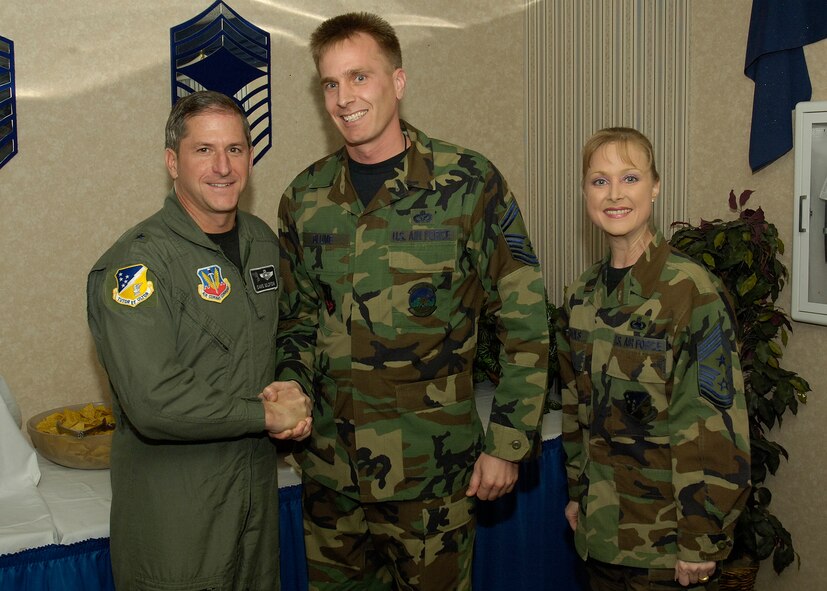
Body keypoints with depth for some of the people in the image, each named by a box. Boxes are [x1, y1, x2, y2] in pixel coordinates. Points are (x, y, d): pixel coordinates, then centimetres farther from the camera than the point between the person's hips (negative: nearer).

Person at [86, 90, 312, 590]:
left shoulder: (262, 241, 5)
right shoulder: (136, 264, -20)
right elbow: (155, 403, -28)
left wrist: (291, 393, -3)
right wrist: (267, 415, -17)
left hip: (258, 487, 7)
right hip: (174, 510, -7)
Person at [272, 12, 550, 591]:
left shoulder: (468, 183, -10)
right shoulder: (305, 198, 2)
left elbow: (526, 323, -6)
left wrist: (507, 444, -8)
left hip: (433, 473, -3)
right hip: (329, 470, 4)